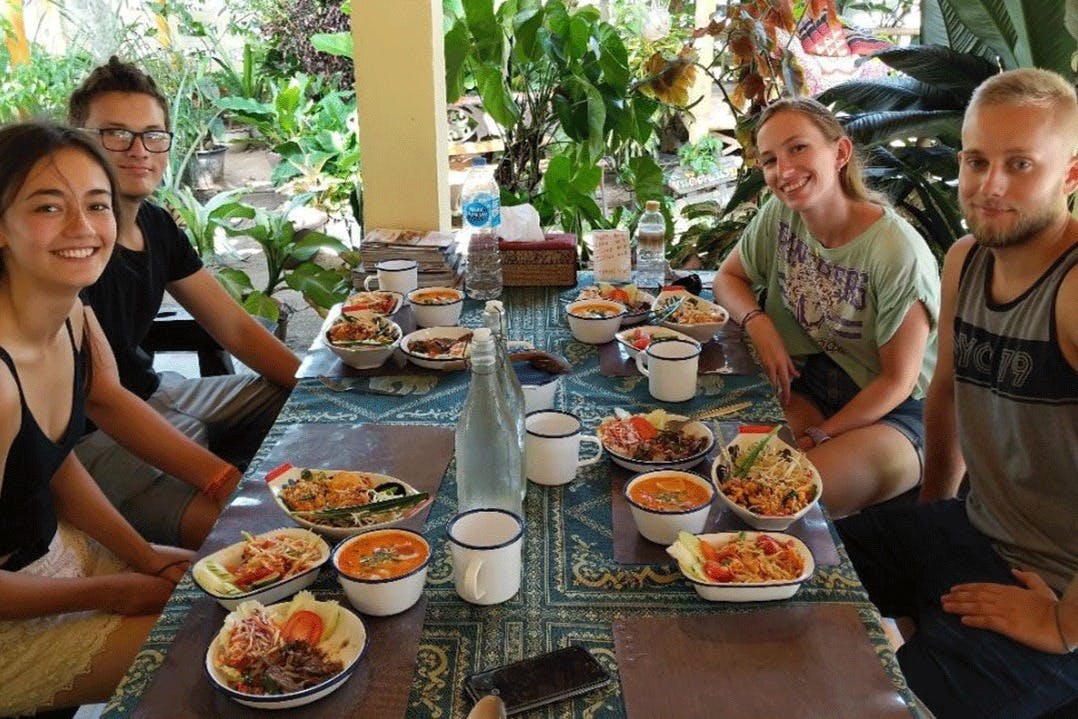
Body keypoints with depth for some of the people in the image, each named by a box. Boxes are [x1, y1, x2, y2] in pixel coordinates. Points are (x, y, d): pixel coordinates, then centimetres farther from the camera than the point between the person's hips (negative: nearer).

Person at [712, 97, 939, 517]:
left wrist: (819, 437, -16)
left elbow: (897, 381, -16)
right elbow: (729, 277, 10)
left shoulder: (899, 253, -24)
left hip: (890, 412, -5)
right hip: (808, 386, 6)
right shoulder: (778, 216, -6)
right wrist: (758, 323, -12)